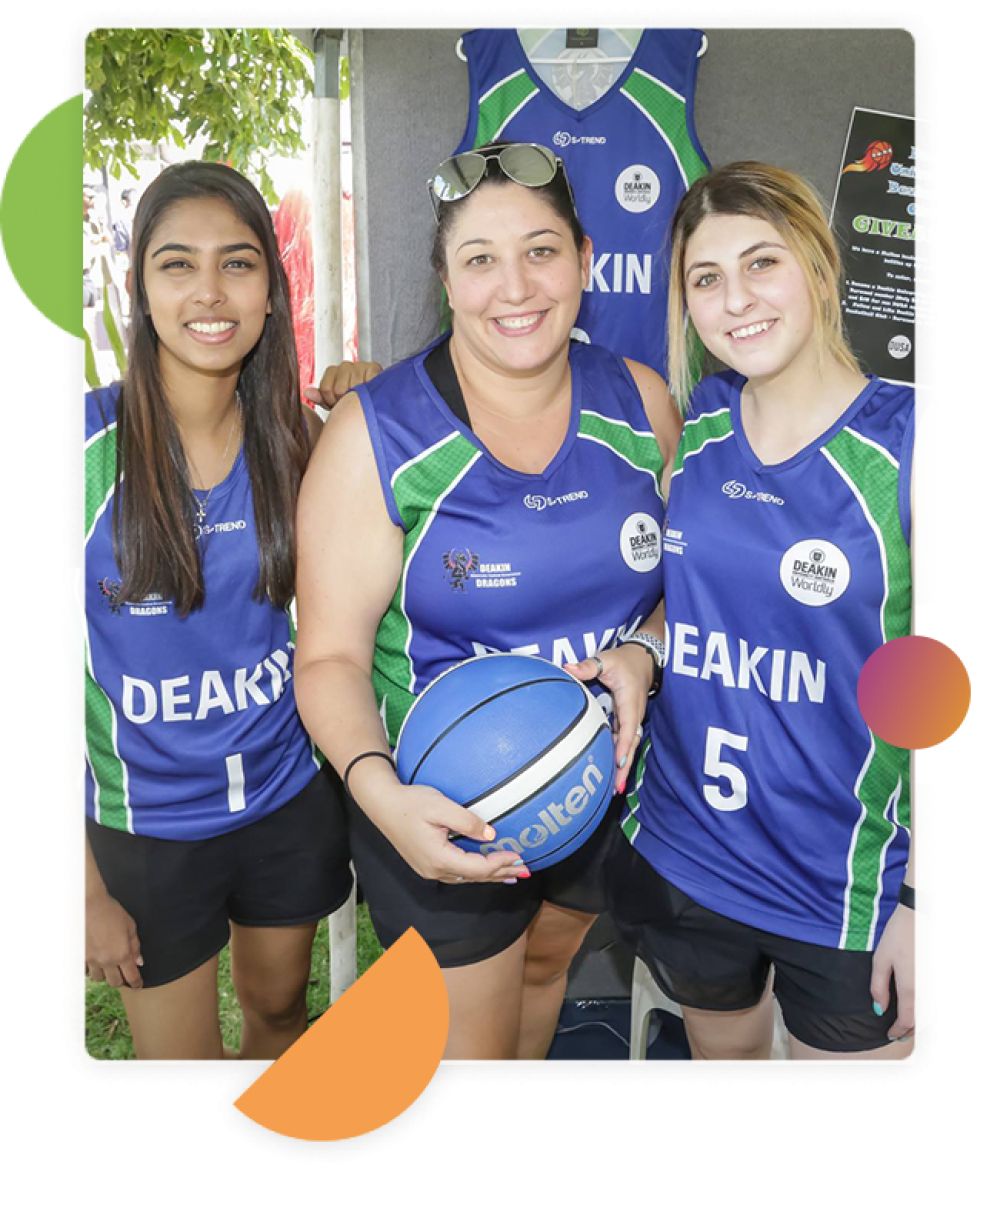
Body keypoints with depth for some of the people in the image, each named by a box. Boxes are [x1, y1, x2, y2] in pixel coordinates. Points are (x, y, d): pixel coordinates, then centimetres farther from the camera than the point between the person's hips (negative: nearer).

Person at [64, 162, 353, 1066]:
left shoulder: (291, 439, -6)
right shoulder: (89, 446, -19)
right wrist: (81, 887, -12)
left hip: (289, 797, 3)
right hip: (143, 826, -3)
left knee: (280, 1006, 26)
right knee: (180, 1058, 17)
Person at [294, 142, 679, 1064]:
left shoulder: (638, 401, -6)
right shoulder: (378, 432, -18)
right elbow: (331, 654, -16)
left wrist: (644, 654, -17)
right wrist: (380, 791, -33)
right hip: (445, 815, -4)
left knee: (545, 968, 30)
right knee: (471, 1041, 12)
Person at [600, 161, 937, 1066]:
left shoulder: (915, 440, -13)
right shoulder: (688, 429, -3)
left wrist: (924, 899, -10)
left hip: (847, 888, -3)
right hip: (679, 854, 4)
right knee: (721, 1053, 26)